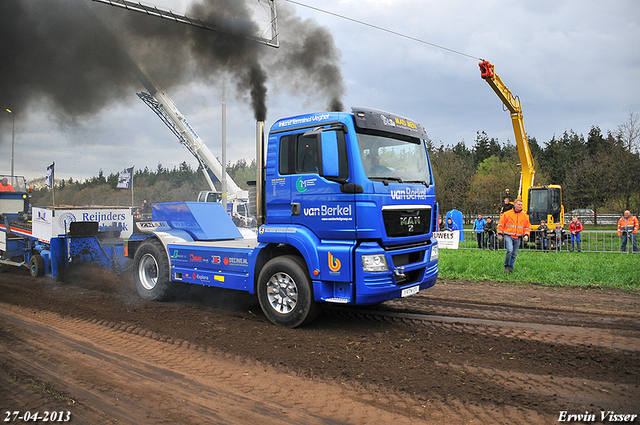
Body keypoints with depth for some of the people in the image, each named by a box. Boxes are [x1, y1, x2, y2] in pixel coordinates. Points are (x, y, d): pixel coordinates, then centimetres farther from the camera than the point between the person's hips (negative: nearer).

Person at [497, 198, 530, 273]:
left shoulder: (524, 215, 9)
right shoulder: (507, 214, -2)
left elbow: (528, 226, 18)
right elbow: (501, 224, 3)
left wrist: (526, 235, 4)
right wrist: (500, 234, 1)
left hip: (517, 238, 4)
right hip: (508, 236, -4)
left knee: (514, 254, 7)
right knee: (510, 250, -20)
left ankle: (510, 268, 21)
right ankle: (506, 265, -1)